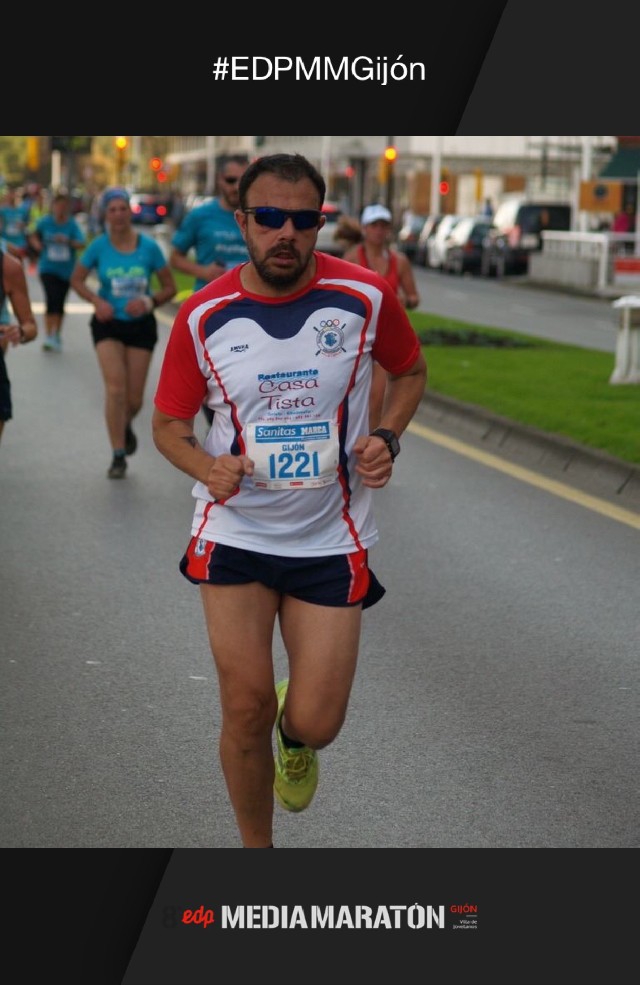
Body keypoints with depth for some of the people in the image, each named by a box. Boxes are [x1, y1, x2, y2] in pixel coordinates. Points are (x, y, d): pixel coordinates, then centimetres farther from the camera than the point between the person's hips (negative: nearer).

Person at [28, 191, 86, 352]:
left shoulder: (72, 224, -6)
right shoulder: (45, 222, -3)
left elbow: (82, 243, -17)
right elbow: (34, 236, 15)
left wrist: (68, 241, -33)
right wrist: (37, 244, -5)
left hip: (66, 270, 1)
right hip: (48, 268, -1)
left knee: (60, 303, 11)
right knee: (51, 298, -18)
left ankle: (57, 335, 28)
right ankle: (48, 336, -16)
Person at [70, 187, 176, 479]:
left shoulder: (149, 247, -8)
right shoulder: (99, 246, -7)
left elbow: (170, 287, 0)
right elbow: (77, 280, 5)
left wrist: (149, 302, -19)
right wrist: (97, 301, -13)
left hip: (141, 325, 1)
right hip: (109, 324, -1)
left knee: (135, 398, 4)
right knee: (115, 390, -15)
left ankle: (125, 427, 40)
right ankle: (118, 456, -4)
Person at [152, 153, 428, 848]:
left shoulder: (366, 296, -8)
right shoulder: (203, 315, -7)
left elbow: (409, 372, 11)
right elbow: (168, 424, 4)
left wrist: (386, 438, -7)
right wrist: (208, 468, -17)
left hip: (331, 539, 0)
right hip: (235, 535, 0)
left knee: (315, 726, -1)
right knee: (245, 710, 0)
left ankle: (294, 733, 39)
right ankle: (255, 847, 26)